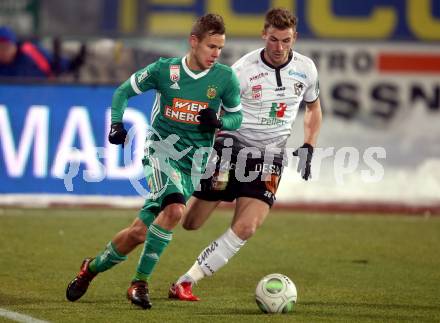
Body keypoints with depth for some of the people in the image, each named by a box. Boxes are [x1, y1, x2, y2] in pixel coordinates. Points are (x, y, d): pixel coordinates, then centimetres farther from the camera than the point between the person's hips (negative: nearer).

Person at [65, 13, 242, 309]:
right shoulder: (164, 70, -4)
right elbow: (123, 91, 9)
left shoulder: (226, 79, -3)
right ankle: (140, 282, -16)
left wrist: (219, 121, -13)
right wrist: (116, 124, -7)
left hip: (193, 162, 2)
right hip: (161, 150, -2)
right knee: (174, 209, -29)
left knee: (141, 231, -6)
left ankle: (93, 268, 15)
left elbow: (237, 117, 10)